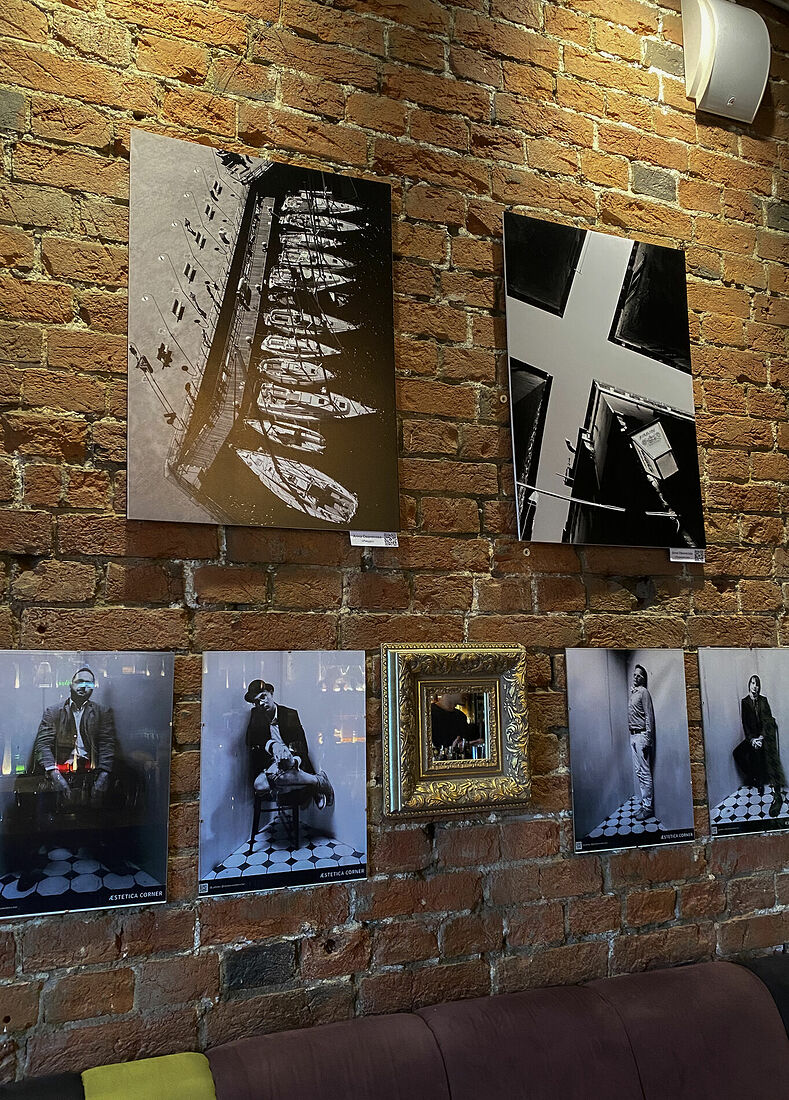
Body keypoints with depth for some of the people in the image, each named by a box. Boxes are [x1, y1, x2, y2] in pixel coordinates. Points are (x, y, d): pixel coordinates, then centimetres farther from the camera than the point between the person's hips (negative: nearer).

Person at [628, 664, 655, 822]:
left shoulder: (644, 692, -8)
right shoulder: (632, 692, 16)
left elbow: (649, 716, -13)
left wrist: (647, 738, -18)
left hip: (641, 735, -9)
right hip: (632, 735, 9)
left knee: (645, 772, -6)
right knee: (638, 772, 12)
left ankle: (648, 806, -2)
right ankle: (644, 803, 18)